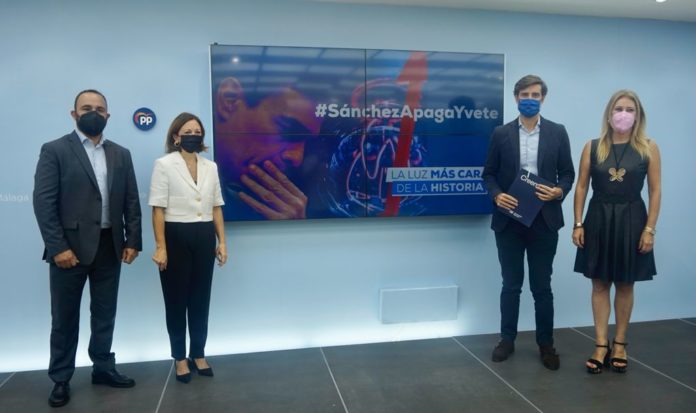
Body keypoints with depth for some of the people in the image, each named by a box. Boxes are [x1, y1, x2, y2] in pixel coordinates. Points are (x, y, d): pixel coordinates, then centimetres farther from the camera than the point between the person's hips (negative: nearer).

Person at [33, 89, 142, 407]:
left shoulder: (121, 154, 10)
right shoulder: (54, 150, -3)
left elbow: (131, 201, 8)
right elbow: (44, 201, -9)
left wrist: (133, 241, 0)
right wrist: (57, 247, -16)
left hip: (109, 246, 4)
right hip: (70, 246, -4)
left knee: (105, 313, 14)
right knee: (65, 317, 8)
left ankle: (103, 368, 28)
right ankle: (61, 379, 22)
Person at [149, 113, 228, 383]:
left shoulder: (210, 166, 8)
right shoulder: (164, 165, -6)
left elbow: (216, 207, 11)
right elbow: (158, 209, -9)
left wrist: (222, 241, 7)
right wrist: (160, 247, -14)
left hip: (204, 238, 4)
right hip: (176, 237, -4)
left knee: (201, 300, 11)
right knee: (176, 301, 8)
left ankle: (198, 355, 26)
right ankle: (180, 359, 22)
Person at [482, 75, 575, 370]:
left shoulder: (557, 132, 4)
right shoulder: (501, 133, 4)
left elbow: (568, 172, 6)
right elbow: (489, 173, 5)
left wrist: (560, 191, -14)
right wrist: (496, 195, -14)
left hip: (543, 221, 0)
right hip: (509, 219, 0)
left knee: (542, 286, 8)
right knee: (511, 285, 10)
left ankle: (546, 344, 22)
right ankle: (507, 339, 23)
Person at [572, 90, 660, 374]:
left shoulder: (648, 147, -2)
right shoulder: (592, 147, 0)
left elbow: (655, 191, -2)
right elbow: (581, 187, 2)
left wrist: (649, 229, -7)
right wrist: (578, 224, -2)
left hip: (631, 221, -1)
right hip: (599, 220, 1)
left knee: (625, 286, 10)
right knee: (600, 285, 6)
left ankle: (619, 343, 25)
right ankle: (601, 345, 15)